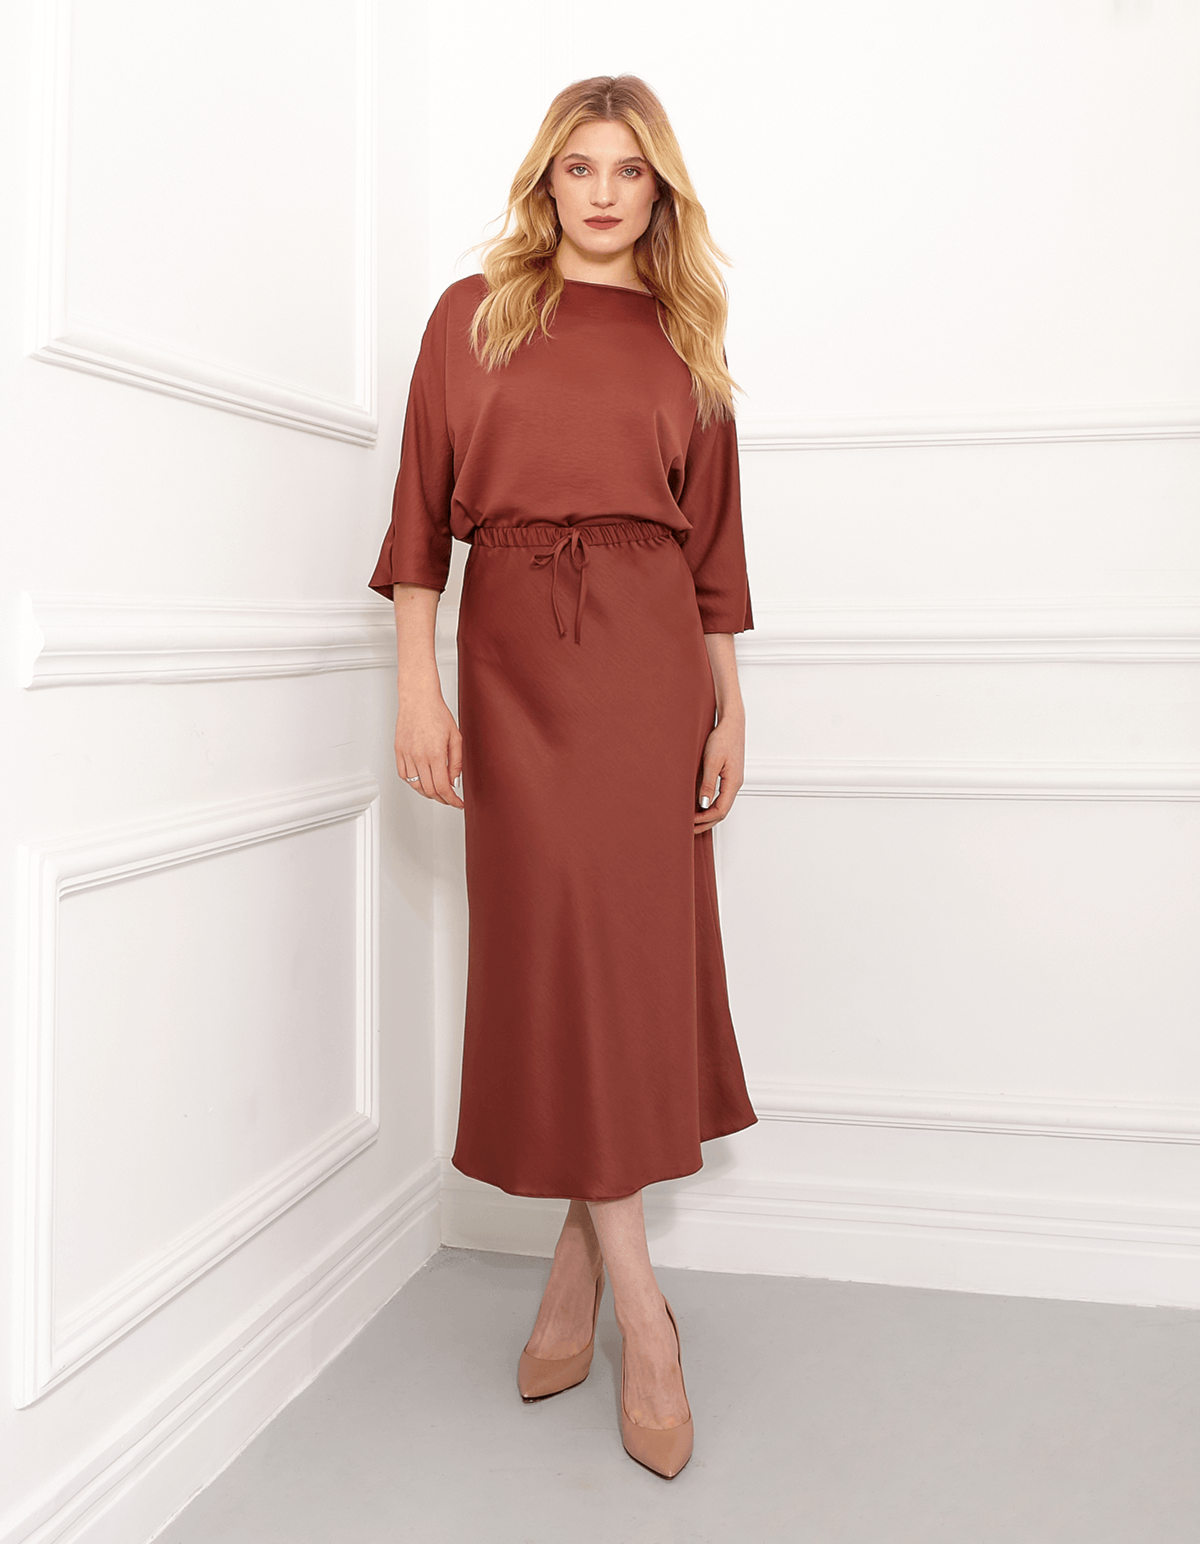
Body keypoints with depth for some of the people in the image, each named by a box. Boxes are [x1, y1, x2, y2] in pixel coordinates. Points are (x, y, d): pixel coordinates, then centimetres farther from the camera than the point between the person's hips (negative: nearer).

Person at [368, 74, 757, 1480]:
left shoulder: (683, 339, 14)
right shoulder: (475, 313, 9)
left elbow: (713, 539, 11)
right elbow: (424, 505, 4)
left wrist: (730, 708, 6)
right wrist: (416, 684, -5)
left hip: (651, 657, 2)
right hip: (514, 650, -2)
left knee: (642, 948, 0)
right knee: (557, 943, -6)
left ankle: (576, 1264, 18)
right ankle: (641, 1313, 2)